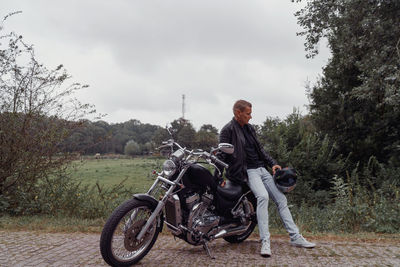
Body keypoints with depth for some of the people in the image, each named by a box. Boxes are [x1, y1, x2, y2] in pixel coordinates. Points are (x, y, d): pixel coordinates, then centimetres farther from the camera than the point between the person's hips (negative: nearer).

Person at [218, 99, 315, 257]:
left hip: (261, 169, 8)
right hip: (247, 171, -8)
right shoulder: (228, 130, -7)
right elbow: (223, 155, -10)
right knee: (263, 196, -31)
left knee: (281, 199, 2)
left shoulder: (249, 129, 18)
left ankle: (295, 237, 8)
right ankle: (265, 241, -29)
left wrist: (272, 163, 11)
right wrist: (222, 177, -17)